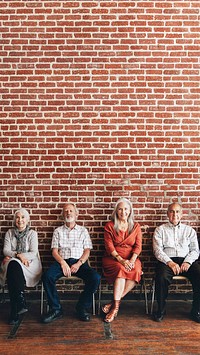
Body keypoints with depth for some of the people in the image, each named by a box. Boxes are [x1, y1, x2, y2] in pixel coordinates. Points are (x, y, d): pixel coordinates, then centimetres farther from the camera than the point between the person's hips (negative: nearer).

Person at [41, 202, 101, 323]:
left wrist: (79, 264, -10)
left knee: (95, 278, -28)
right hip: (62, 261, 0)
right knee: (47, 276, -30)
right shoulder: (58, 231, 18)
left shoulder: (83, 230, 17)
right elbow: (54, 251, 8)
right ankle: (56, 309, -14)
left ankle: (83, 307, -7)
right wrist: (62, 262, -12)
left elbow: (87, 251, 8)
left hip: (79, 261, 0)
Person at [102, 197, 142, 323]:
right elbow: (109, 246, -4)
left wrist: (131, 260, -16)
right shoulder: (110, 226, 5)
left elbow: (138, 246, 3)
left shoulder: (136, 226, 11)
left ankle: (114, 302, -22)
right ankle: (116, 306, -30)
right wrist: (121, 260, -18)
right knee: (120, 269, -34)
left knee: (136, 270, -30)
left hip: (131, 259, 2)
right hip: (113, 258, -2)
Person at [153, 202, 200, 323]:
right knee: (162, 277, -33)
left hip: (186, 260, 2)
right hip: (168, 261, -2)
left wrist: (188, 262, -10)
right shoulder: (160, 230, 14)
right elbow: (158, 250, 2)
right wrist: (170, 262, -15)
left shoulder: (189, 230, 20)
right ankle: (161, 310, -11)